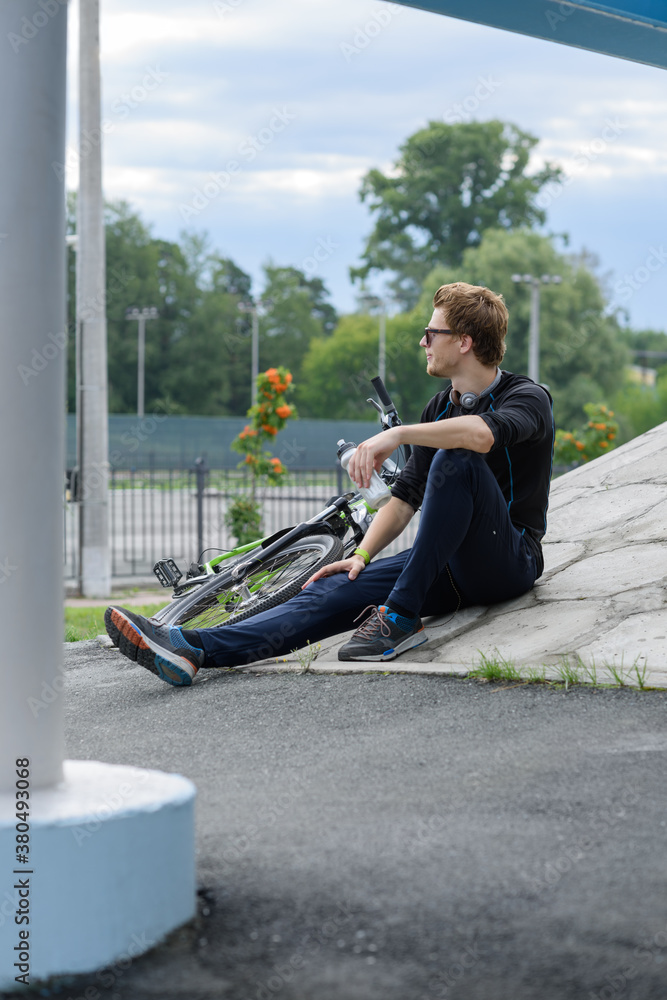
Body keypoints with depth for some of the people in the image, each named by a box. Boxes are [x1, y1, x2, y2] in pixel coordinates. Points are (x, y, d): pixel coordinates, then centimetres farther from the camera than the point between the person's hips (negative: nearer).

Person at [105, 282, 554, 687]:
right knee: (335, 590, -17)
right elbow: (406, 496, 15)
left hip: (508, 560, -6)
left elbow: (484, 434, -32)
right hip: (447, 566, 6)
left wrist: (399, 434, -38)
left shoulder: (528, 398, -6)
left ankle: (401, 618, -32)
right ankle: (191, 647, -35)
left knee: (454, 459, -31)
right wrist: (362, 556, 0)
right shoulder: (440, 409, 19)